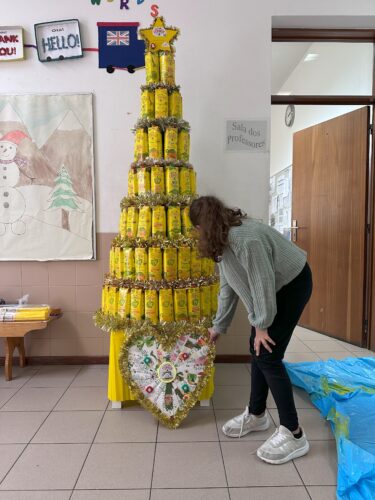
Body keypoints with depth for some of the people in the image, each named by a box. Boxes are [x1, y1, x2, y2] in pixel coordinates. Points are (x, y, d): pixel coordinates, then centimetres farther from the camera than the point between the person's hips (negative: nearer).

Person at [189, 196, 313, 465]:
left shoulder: (245, 238, -31)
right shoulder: (224, 241, 2)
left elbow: (263, 283, -27)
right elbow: (228, 288, 9)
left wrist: (262, 325, -17)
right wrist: (219, 326, 14)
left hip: (292, 285, -9)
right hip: (273, 290, 9)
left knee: (268, 356, -11)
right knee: (257, 351, 11)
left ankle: (294, 434, 2)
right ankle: (256, 415, 29)